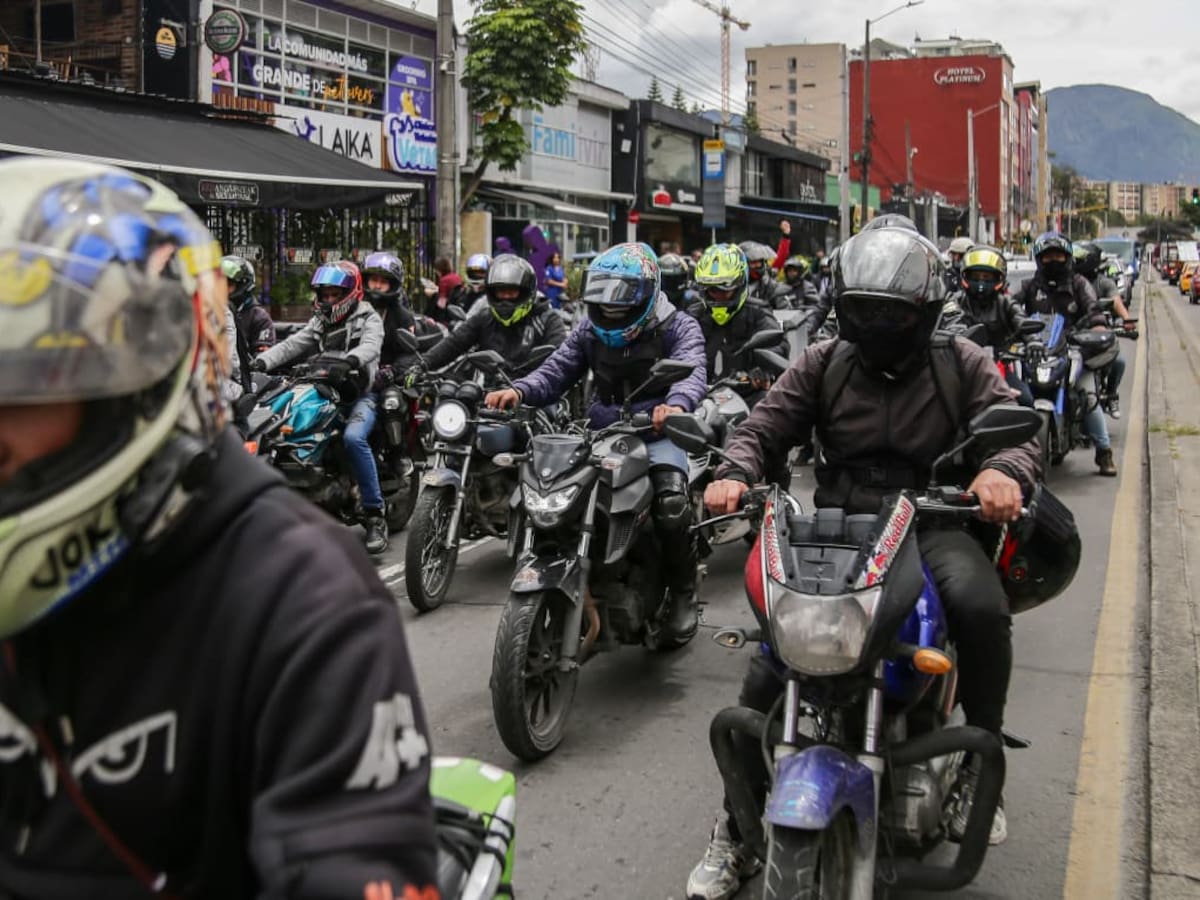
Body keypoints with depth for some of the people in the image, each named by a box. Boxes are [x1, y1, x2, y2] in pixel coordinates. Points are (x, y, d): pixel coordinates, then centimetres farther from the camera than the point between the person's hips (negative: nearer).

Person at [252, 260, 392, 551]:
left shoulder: (368, 319, 3)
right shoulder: (319, 323, 20)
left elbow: (370, 345, -18)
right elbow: (292, 344, 6)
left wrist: (351, 359, -42)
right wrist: (262, 361, -13)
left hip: (359, 393, -6)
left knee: (353, 438, -34)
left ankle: (374, 515, -29)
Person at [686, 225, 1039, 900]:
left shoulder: (963, 365, 5)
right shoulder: (824, 365, 9)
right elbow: (762, 428, 5)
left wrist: (1004, 471, -29)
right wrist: (735, 473, -19)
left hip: (931, 525, -1)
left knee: (982, 609, -35)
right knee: (767, 673, -13)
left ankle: (980, 769, -9)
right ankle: (736, 834, 3)